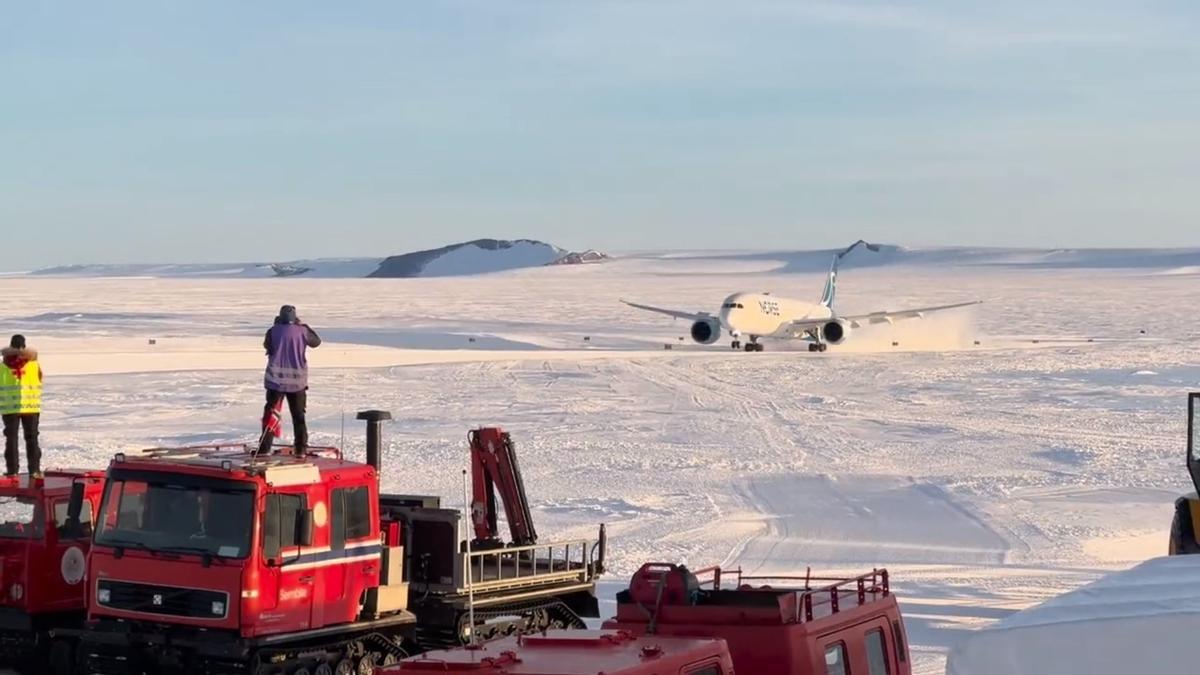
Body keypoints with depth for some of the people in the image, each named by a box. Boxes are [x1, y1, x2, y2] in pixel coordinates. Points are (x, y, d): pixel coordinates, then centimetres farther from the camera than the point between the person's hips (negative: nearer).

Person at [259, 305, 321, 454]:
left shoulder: (273, 331, -8)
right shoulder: (301, 331, -4)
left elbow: (267, 345, 10)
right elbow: (316, 342, 12)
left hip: (276, 378, -1)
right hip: (297, 380, 1)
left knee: (270, 413, 4)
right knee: (298, 415, 11)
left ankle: (264, 448, -1)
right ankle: (301, 448, 9)